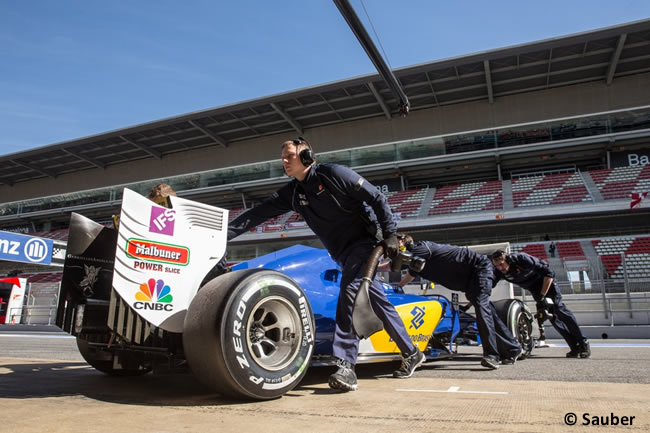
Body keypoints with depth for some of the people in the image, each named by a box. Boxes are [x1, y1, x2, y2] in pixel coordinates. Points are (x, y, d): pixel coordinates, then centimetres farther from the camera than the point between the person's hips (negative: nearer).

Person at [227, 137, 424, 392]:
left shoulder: (333, 174, -13)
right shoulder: (292, 193, 6)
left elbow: (377, 198, -11)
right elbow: (258, 213, 2)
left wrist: (389, 234, -14)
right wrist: (225, 232, -5)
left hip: (363, 243, -7)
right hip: (342, 253, 7)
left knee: (350, 290, -25)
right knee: (377, 301, 11)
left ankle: (345, 364, -24)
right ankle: (411, 353, 25)